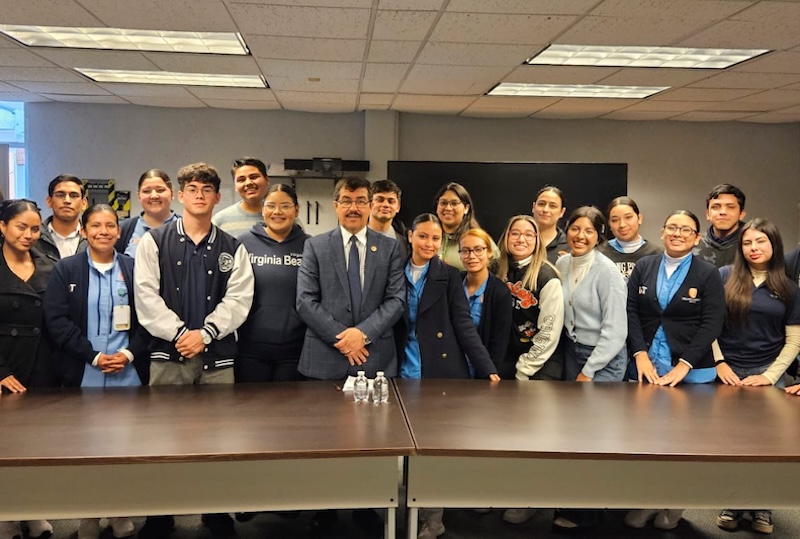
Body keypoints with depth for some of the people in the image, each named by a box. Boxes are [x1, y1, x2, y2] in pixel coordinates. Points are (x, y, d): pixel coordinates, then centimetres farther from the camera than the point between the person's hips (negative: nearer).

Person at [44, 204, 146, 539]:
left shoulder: (134, 269, 6)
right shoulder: (65, 270, 4)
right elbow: (56, 320, -4)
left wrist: (129, 353, -10)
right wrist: (94, 356, -11)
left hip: (129, 375, 1)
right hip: (83, 376, 0)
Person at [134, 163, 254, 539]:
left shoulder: (233, 249, 8)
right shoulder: (154, 241, 5)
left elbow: (238, 300, -1)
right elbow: (146, 296, -5)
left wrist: (205, 332, -14)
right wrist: (179, 332, -13)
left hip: (218, 356, 1)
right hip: (167, 353, -1)